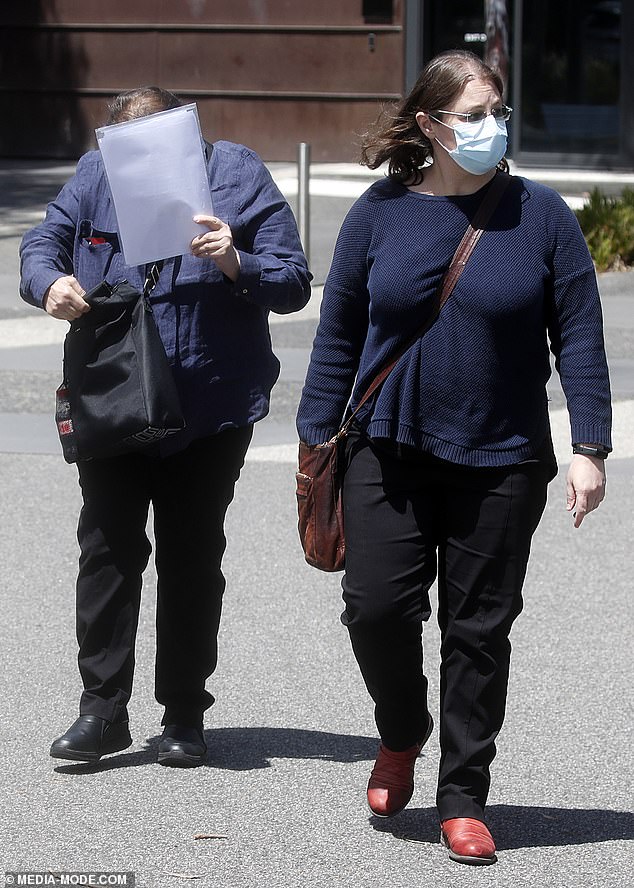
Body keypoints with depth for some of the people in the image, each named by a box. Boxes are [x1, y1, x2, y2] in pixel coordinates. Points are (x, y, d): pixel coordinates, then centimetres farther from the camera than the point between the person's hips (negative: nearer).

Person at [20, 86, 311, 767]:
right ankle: (102, 710, 9)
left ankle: (184, 716, 16)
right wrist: (50, 283, -16)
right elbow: (41, 244, 7)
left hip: (211, 409, -2)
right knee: (107, 550, 2)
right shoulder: (96, 175, -1)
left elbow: (294, 285, -9)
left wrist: (236, 264, -29)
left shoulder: (238, 176, -8)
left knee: (192, 559, 7)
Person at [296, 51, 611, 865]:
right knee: (376, 607, -7)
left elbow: (578, 337, 0)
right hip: (389, 455, 1)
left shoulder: (540, 215, -1)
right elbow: (338, 332, 8)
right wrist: (317, 439, 7)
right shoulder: (381, 211, 1)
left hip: (502, 463, -1)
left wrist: (589, 448, -5)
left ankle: (462, 800, 15)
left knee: (478, 630, 3)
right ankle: (400, 736, 23)